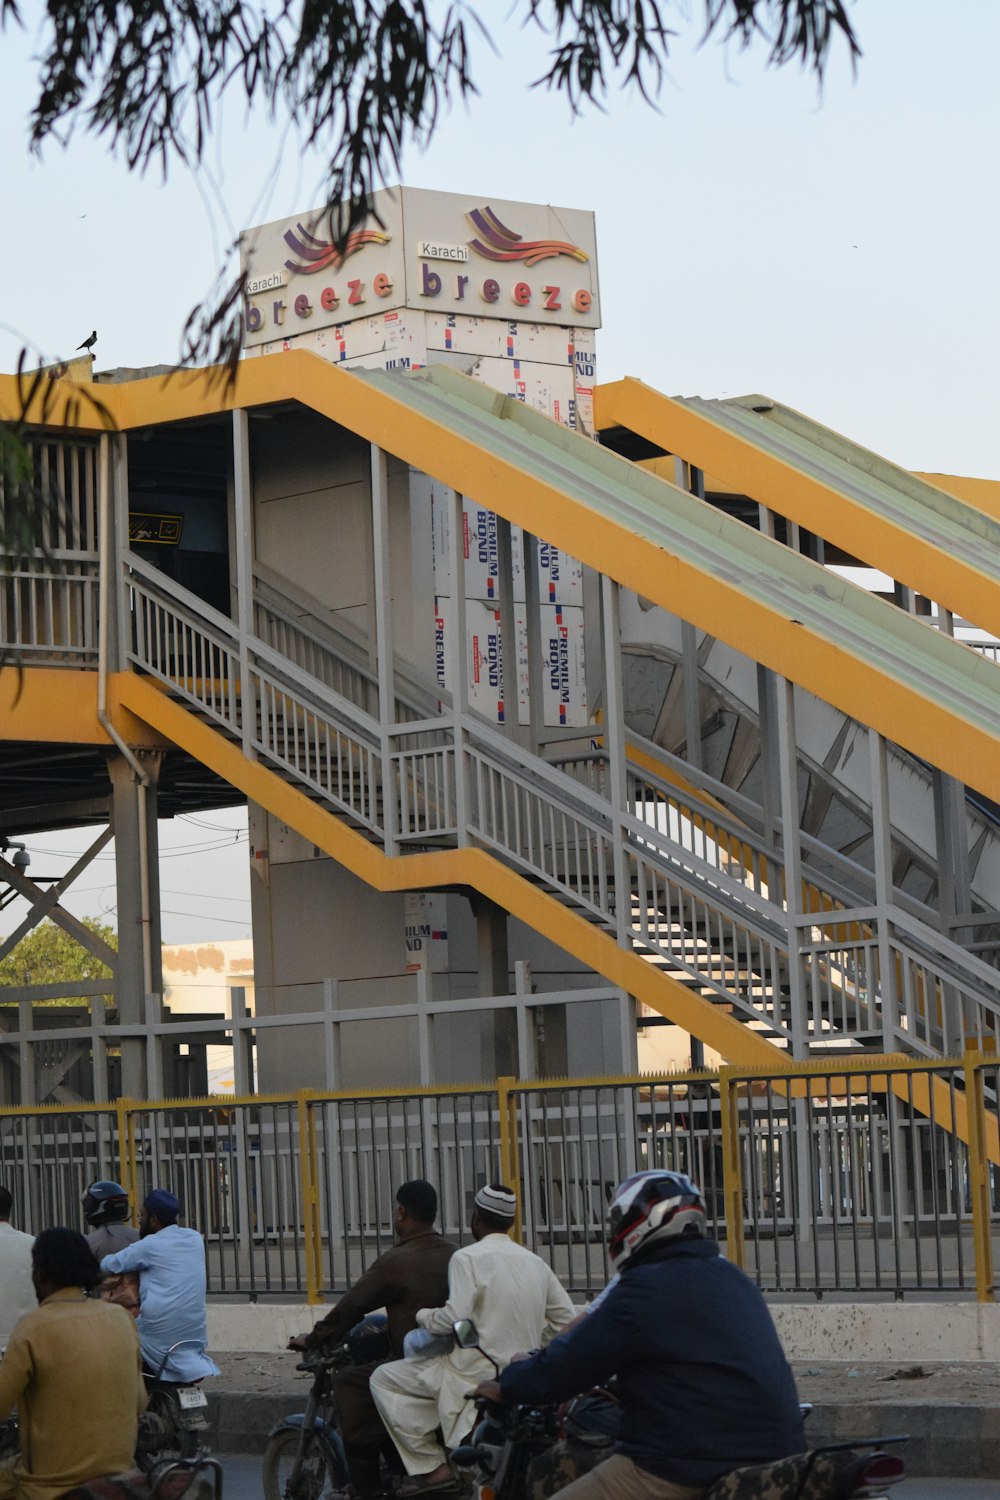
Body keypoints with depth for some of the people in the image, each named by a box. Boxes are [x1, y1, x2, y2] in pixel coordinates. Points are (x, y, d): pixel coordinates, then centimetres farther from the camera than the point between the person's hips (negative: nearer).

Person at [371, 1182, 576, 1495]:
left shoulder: (468, 1258, -10)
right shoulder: (535, 1262, 11)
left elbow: (455, 1318, -21)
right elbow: (566, 1318, 12)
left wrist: (422, 1315, -2)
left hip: (477, 1373, -8)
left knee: (384, 1379, 3)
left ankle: (430, 1466, -5)